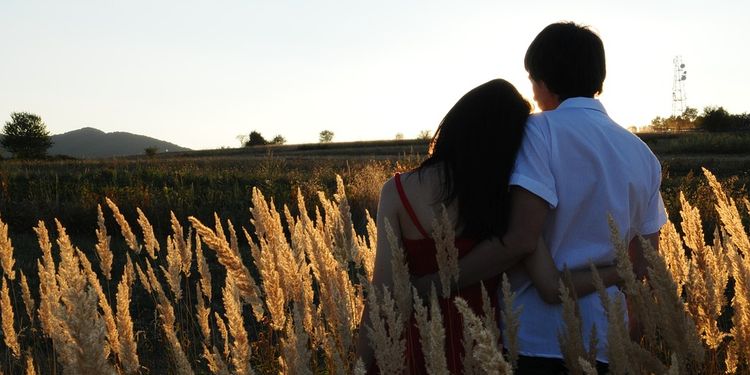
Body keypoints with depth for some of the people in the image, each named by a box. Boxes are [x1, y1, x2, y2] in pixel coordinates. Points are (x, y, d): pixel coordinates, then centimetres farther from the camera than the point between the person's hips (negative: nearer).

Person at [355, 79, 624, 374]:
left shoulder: (398, 191, -10)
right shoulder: (508, 200, -8)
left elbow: (381, 296, -12)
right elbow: (554, 289, -10)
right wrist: (620, 271, 5)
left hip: (414, 349, -1)